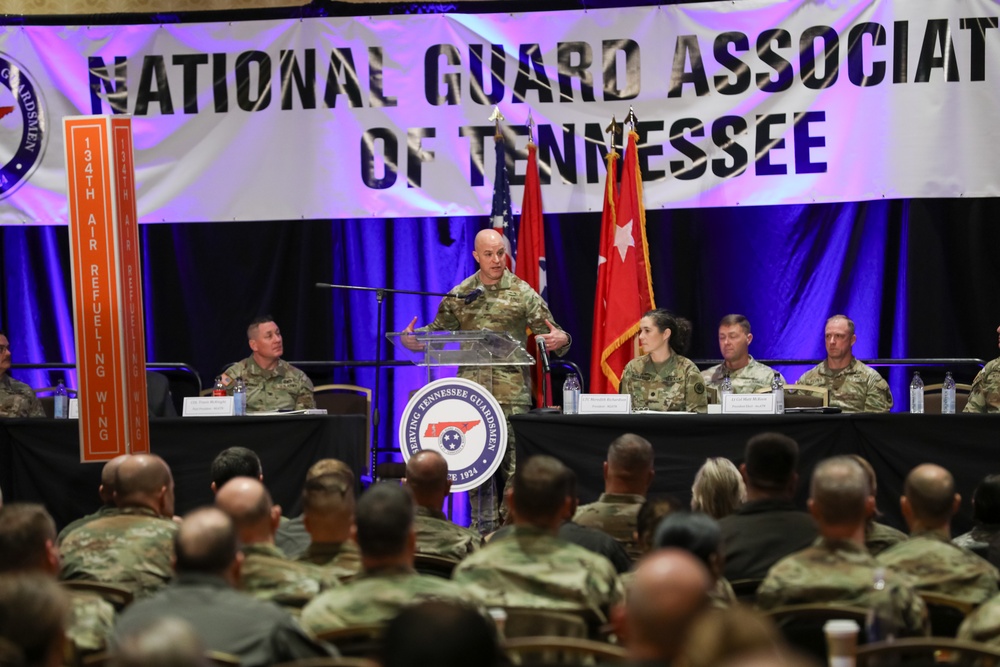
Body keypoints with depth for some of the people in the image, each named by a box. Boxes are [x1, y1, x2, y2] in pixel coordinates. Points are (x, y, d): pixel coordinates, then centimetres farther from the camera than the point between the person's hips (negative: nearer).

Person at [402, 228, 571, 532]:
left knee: (513, 461, -4)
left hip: (512, 393, -3)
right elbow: (438, 331, 17)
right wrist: (412, 339, -3)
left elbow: (552, 334, 0)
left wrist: (560, 340, -23)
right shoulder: (459, 296, 10)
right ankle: (482, 528, 11)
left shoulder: (522, 293, 2)